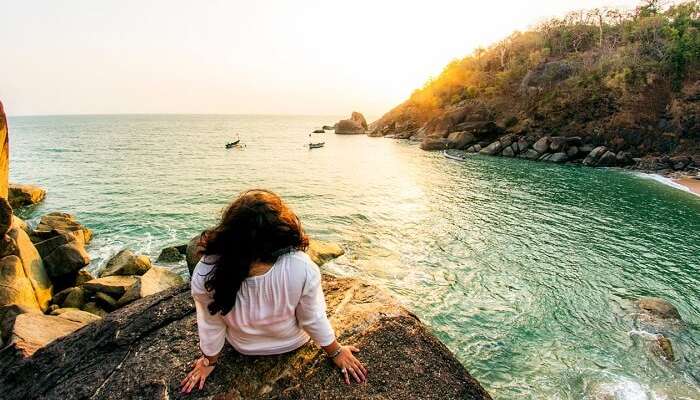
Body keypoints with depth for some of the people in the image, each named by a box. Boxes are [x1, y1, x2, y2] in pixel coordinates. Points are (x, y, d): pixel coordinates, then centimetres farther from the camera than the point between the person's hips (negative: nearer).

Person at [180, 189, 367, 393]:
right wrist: (336, 352, -1)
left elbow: (210, 324, -16)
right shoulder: (302, 269, -39)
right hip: (292, 344, -1)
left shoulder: (205, 273, -35)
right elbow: (314, 319, -22)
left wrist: (210, 361, 5)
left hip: (243, 348, 1)